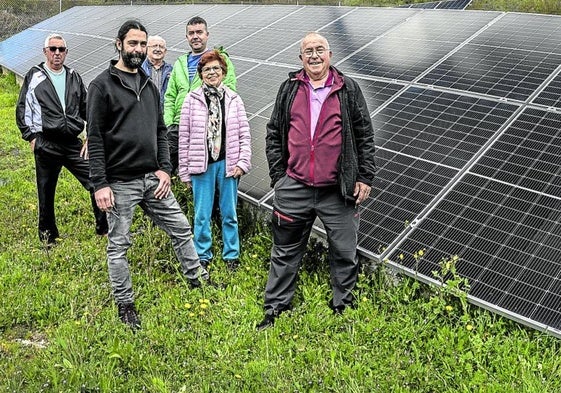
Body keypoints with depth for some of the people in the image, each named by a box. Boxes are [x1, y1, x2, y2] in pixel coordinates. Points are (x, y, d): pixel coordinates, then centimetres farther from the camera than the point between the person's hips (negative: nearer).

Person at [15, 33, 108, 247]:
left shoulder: (74, 78, 12)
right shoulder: (34, 77, 4)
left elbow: (87, 110, 16)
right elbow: (22, 111, 7)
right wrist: (31, 138, 0)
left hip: (73, 144, 2)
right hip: (46, 146, -2)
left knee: (96, 183, -6)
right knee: (46, 193, 7)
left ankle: (104, 230, 7)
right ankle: (48, 238, 22)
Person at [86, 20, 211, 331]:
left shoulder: (148, 85, 13)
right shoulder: (102, 85, -6)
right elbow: (95, 139, -10)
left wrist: (164, 168, 3)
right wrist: (100, 184, -15)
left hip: (152, 178, 6)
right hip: (120, 182, -6)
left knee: (181, 228, 11)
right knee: (118, 245, 5)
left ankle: (198, 281, 29)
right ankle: (125, 305, 21)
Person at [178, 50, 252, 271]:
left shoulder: (233, 99, 6)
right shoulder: (192, 100, 2)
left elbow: (244, 134, 5)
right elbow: (184, 138, 2)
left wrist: (243, 162, -5)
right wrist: (184, 171, 0)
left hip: (227, 163, 1)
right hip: (202, 165, -1)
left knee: (229, 213, 9)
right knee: (202, 215, 4)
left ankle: (232, 256, 21)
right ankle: (202, 257, 18)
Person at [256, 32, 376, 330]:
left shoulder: (348, 90, 5)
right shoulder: (289, 89, 9)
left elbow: (365, 136, 6)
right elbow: (273, 134, 12)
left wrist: (365, 177, 1)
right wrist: (278, 175, 6)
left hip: (338, 192, -1)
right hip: (294, 189, 2)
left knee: (344, 254, 8)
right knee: (285, 252, 11)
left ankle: (343, 307, 26)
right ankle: (275, 309, 24)